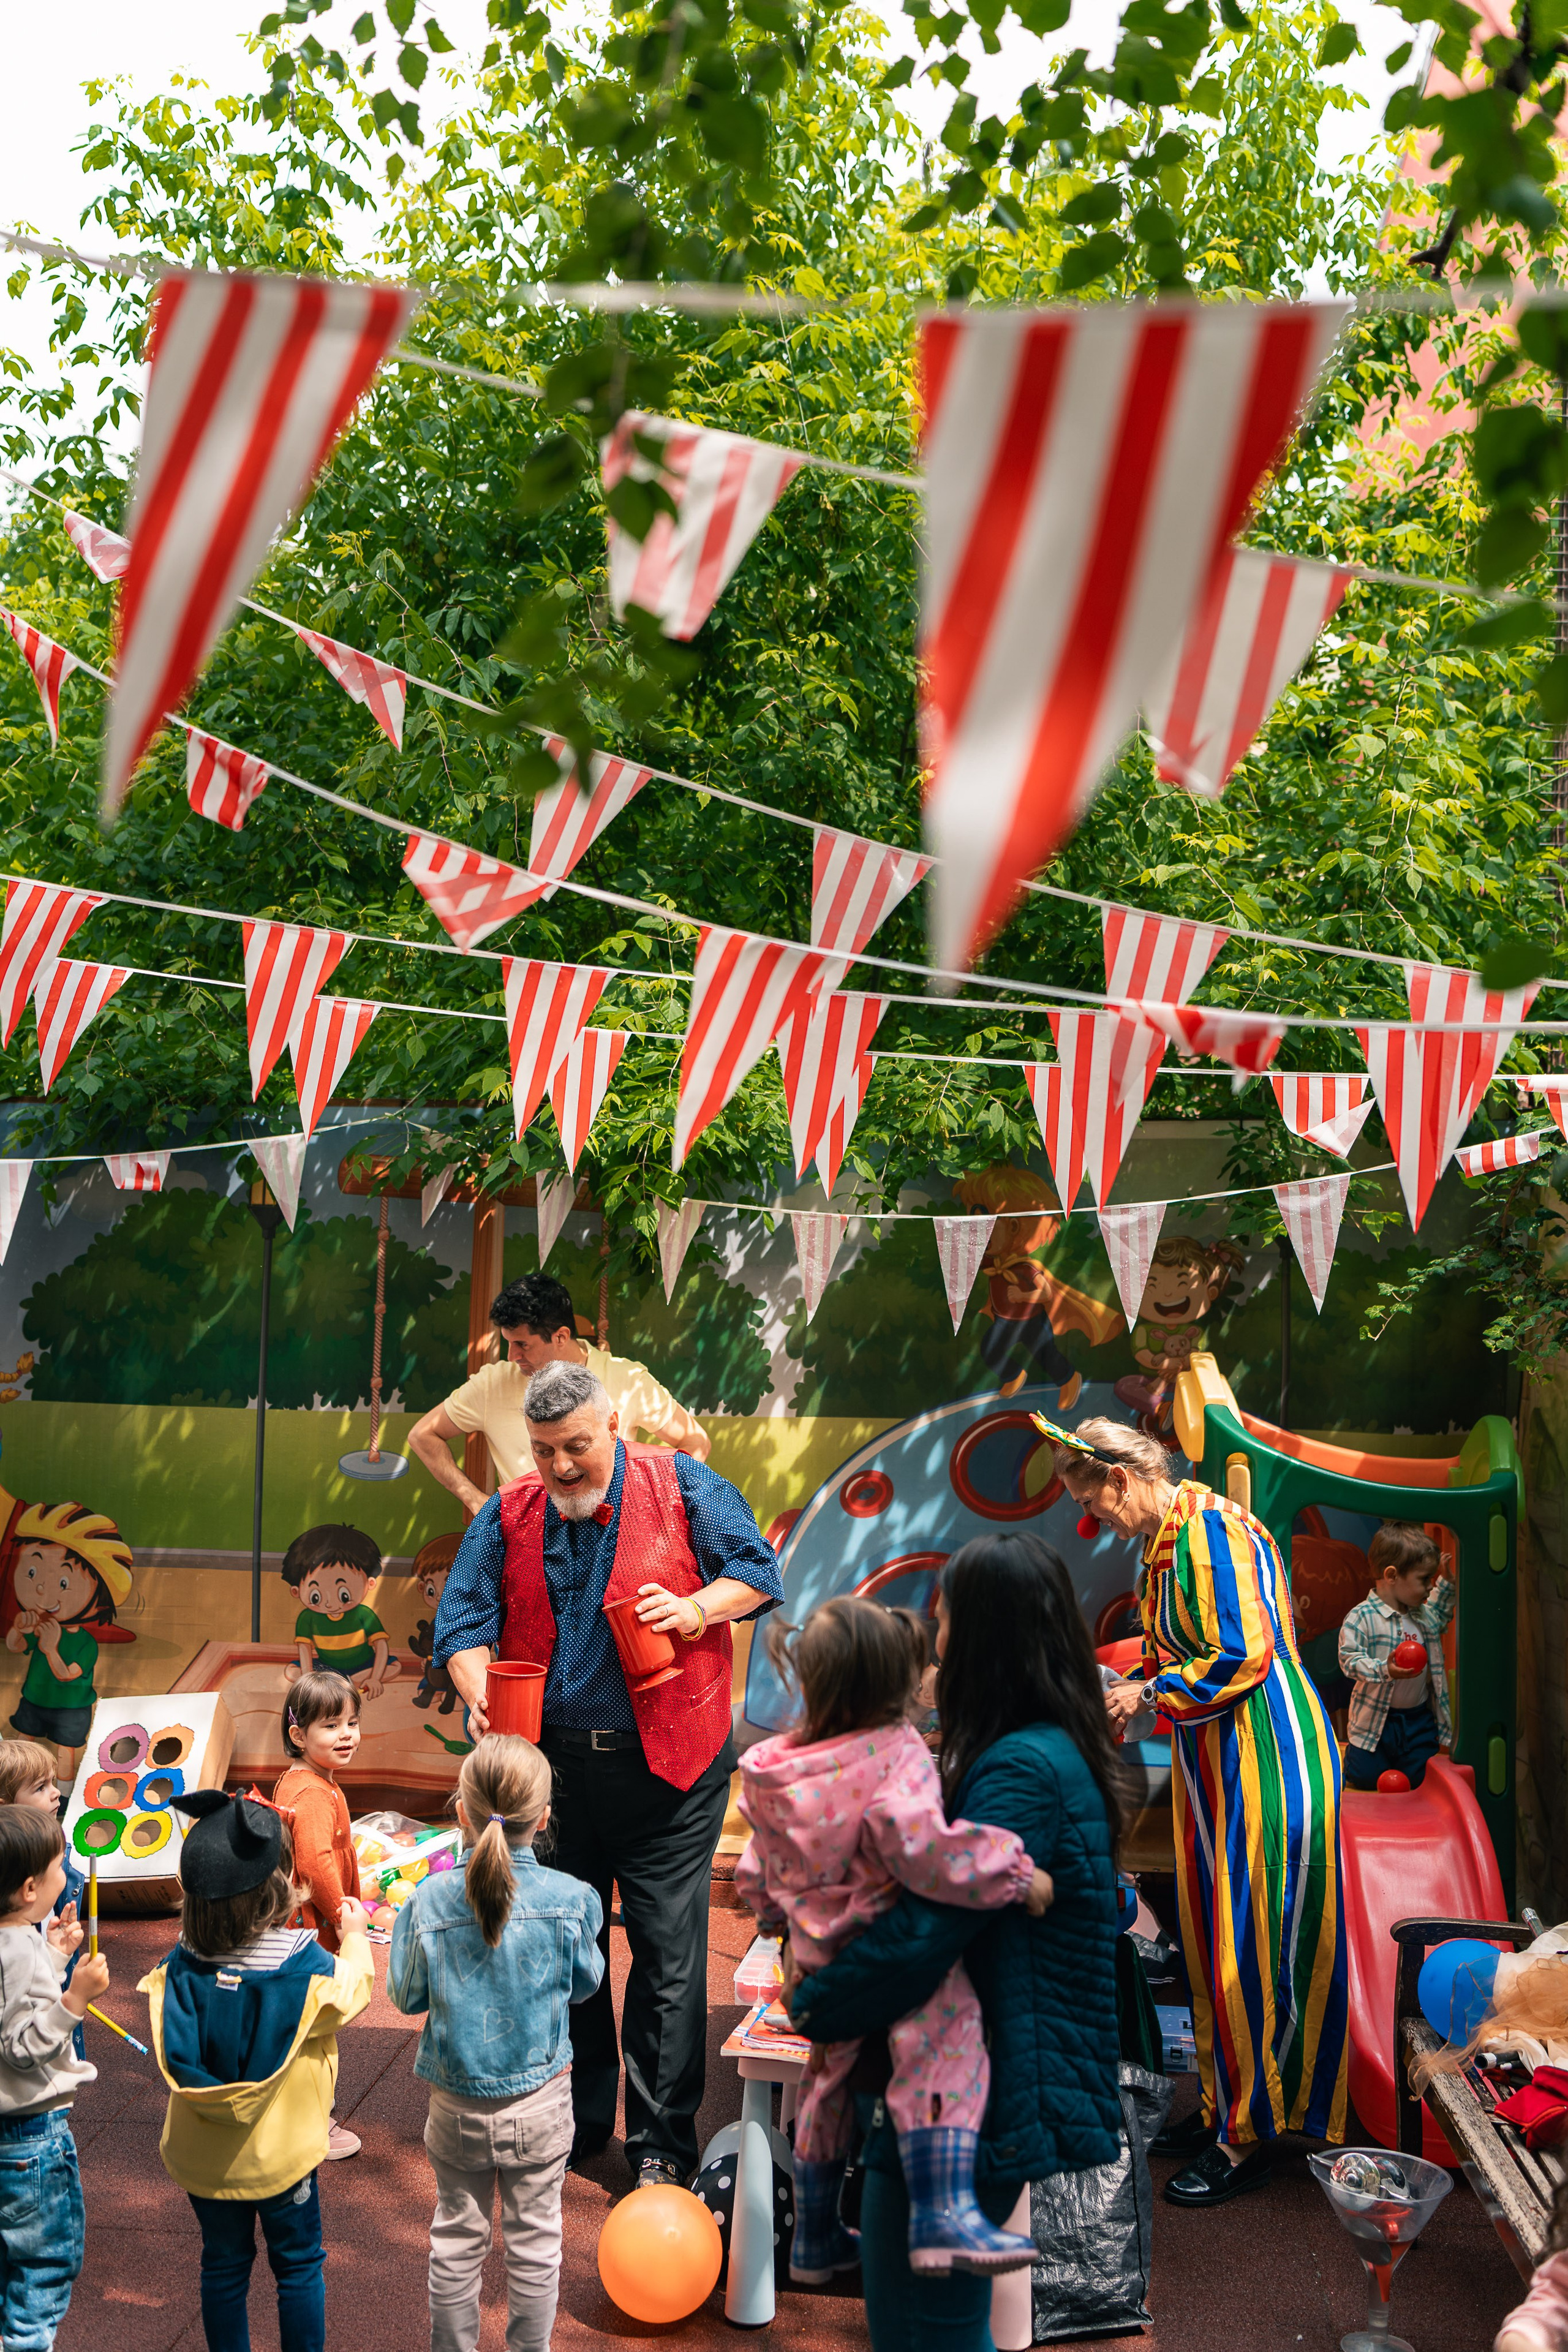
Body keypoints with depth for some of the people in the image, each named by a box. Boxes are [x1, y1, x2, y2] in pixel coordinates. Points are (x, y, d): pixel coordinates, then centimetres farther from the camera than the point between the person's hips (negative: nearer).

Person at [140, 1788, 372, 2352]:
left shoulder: (180, 1965, -16)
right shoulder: (306, 1968, -24)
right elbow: (352, 1991, -3)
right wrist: (354, 1935, 18)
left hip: (201, 2153, 3)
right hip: (281, 2153, -3)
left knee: (223, 2264, 20)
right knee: (298, 2265, 17)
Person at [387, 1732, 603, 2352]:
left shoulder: (429, 1901, -18)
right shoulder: (571, 1900, -17)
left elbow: (405, 1996, -5)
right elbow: (585, 1983, 0)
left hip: (457, 2106, 0)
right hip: (540, 2102, 0)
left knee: (457, 2237, 19)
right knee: (534, 2237, 17)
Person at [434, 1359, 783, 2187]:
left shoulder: (681, 1487, -3)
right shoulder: (507, 1516, 4)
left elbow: (758, 1570, 0)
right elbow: (463, 1618, 1)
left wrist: (697, 1607, -17)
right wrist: (482, 1697, -17)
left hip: (666, 1764, -3)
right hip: (549, 1763, 3)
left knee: (669, 1956, 2)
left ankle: (661, 2141, 16)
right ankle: (575, 2118, 31)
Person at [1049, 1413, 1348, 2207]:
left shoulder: (1211, 1529, -19)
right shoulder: (1164, 1540, 11)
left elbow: (1242, 1657, -23)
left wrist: (1148, 1694, -13)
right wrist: (1123, 1689, 9)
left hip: (1263, 1763, -10)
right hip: (1216, 1763, 10)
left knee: (1247, 1949, -1)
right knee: (1212, 1941, 15)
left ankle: (1249, 2139, 10)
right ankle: (1223, 2106, 27)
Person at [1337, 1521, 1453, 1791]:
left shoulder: (1425, 1615, 5)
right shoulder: (1362, 1617, -17)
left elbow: (1441, 1611, 29)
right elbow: (1349, 1659, -20)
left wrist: (1447, 1581, 14)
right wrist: (1384, 1670, -34)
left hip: (1419, 1718, 5)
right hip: (1376, 1717, -5)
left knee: (1419, 1779, 3)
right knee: (1366, 1777, -4)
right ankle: (1351, 1751, 28)